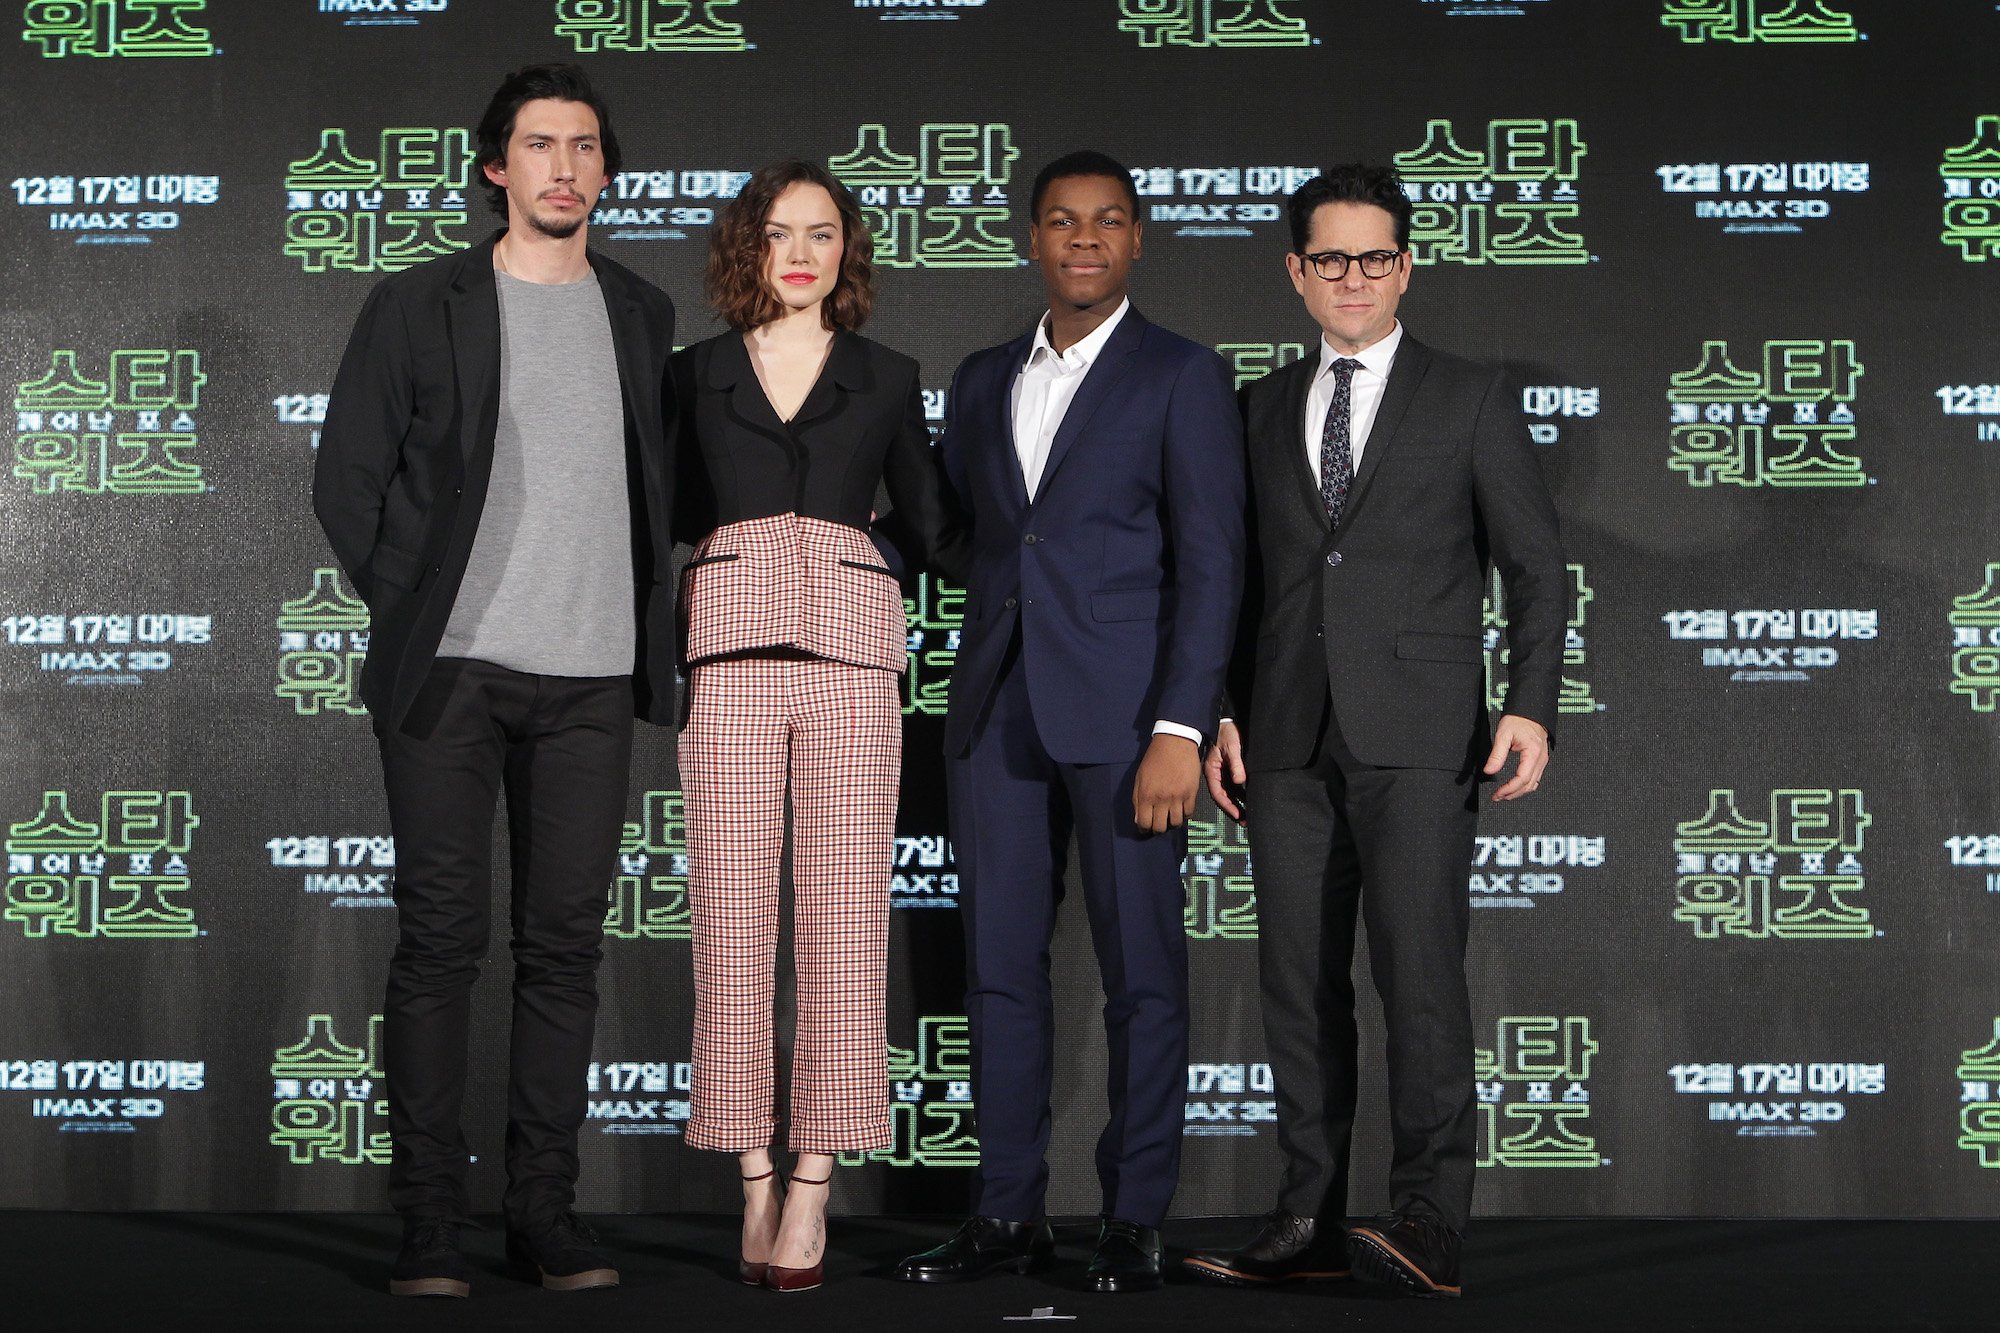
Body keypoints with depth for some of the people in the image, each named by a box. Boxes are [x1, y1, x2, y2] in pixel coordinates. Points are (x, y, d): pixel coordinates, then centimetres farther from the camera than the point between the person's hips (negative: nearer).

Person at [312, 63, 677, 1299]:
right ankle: (431, 1222, 4)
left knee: (566, 942, 4)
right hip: (452, 672, -3)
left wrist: (648, 612, 9)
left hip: (594, 679, 3)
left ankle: (546, 1208, 11)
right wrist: (412, 609, 0)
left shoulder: (643, 313, 14)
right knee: (441, 939, -2)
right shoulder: (418, 306, 3)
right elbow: (349, 478, 4)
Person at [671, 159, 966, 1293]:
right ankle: (758, 1180, 2)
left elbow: (932, 523, 19)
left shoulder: (888, 379, 16)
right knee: (734, 914, -5)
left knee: (844, 915, -6)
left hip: (849, 647, 0)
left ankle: (814, 1188, -2)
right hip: (730, 645, 0)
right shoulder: (697, 375, 16)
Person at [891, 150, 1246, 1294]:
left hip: (1124, 714, -5)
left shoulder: (1183, 378, 0)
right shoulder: (984, 381, 16)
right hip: (998, 713, 5)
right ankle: (1009, 1213, 15)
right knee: (1000, 963, 6)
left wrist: (1179, 729, -14)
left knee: (1141, 970, 1)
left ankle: (1135, 1221, 10)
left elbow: (1210, 565, -7)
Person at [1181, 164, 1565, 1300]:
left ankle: (1430, 1222, -11)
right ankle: (1311, 1221, 8)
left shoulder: (1472, 399, 6)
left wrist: (1532, 705, -8)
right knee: (1299, 974, 3)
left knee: (1418, 962, -13)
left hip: (1419, 733, -4)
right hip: (1291, 736, 4)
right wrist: (1225, 712, 10)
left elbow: (1536, 564, 3)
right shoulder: (1265, 407, 16)